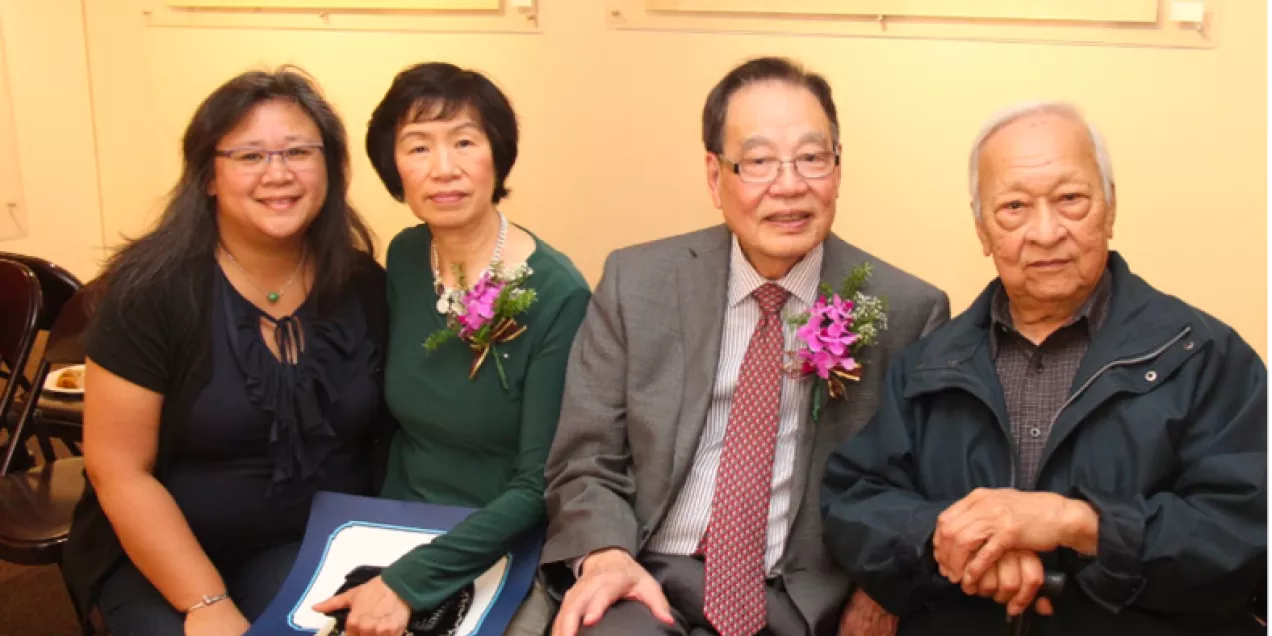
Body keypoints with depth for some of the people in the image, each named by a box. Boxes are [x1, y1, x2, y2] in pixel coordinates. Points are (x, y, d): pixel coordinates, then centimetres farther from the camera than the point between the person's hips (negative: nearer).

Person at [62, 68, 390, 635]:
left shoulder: (366, 287, -3)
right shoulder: (152, 290, -13)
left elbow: (396, 429, 4)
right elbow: (120, 472, -11)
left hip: (318, 546, 1)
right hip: (163, 556, -1)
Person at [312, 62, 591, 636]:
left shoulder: (556, 296, -19)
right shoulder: (404, 258, -3)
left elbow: (537, 487, -17)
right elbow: (400, 415, 9)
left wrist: (409, 579, -20)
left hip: (504, 558, -4)